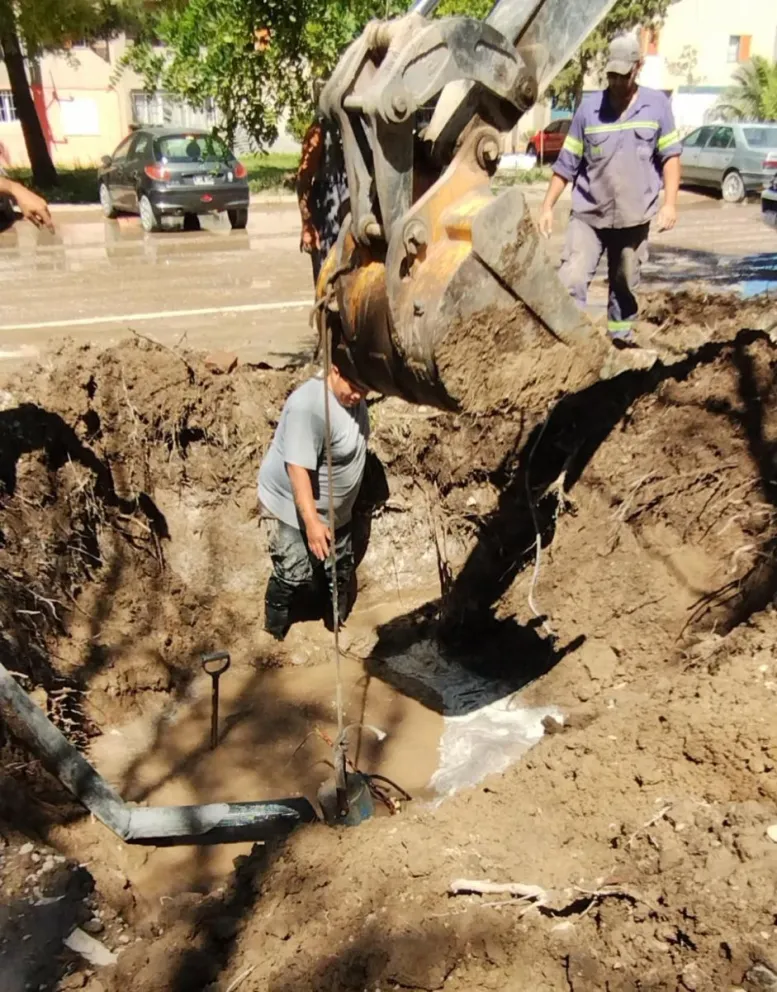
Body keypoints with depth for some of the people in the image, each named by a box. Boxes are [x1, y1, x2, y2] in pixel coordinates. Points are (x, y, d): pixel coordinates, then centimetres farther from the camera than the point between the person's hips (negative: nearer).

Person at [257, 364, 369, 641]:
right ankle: (274, 633, 21)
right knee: (293, 575, -3)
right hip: (291, 505, -8)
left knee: (340, 570, 16)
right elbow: (298, 467, -34)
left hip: (334, 508, 8)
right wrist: (311, 521, -37)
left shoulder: (352, 397, -5)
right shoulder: (308, 406, -32)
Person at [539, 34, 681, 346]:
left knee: (625, 285, 12)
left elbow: (670, 155, 3)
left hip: (634, 217, 1)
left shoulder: (657, 104, 2)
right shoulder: (589, 107, 0)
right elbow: (566, 163, 3)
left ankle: (620, 338, 28)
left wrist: (670, 203, -7)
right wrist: (547, 206, 1)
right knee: (571, 280, -14)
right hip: (588, 215, -1)